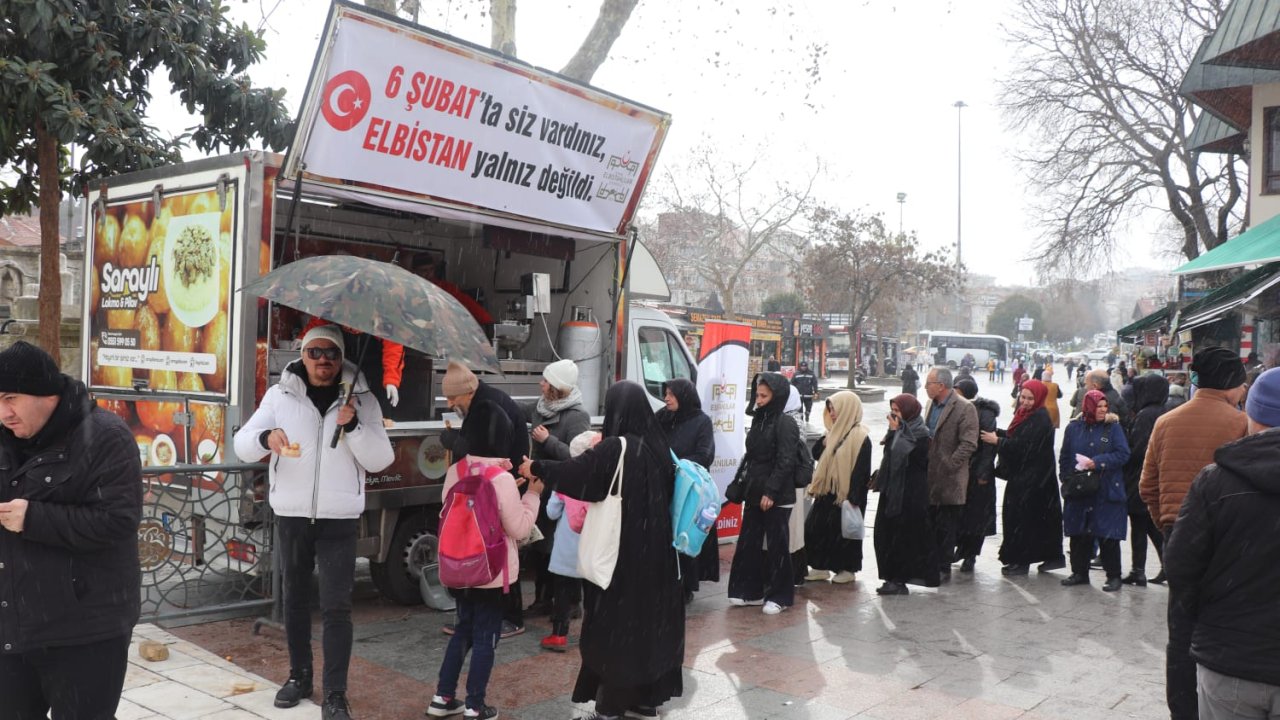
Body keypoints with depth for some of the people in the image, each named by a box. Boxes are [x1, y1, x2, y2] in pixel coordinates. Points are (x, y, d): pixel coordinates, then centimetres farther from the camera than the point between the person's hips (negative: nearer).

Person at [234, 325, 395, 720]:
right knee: (295, 599, 15)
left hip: (339, 519, -2)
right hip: (291, 515, 2)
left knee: (337, 608, -3)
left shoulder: (361, 399, 0)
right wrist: (266, 437, -23)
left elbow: (380, 460, -5)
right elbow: (242, 446, -1)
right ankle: (299, 675, 32)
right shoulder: (280, 394, 3)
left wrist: (353, 426, -20)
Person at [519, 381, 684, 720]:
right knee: (648, 616, 15)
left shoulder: (615, 448, -16)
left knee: (614, 623, 3)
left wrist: (535, 468, 2)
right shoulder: (657, 446, 4)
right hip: (654, 549, 7)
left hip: (620, 551, -7)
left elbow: (573, 472, -16)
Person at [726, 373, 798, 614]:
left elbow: (785, 462, -17)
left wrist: (771, 491, -20)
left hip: (777, 497, -8)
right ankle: (750, 591, 22)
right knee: (748, 544, 11)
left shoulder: (785, 423, -11)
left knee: (777, 546, 2)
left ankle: (779, 596, 13)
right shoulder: (759, 420, 13)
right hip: (754, 493, 8)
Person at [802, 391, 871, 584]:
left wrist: (853, 498, -21)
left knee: (844, 532, 4)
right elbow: (817, 455, 16)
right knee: (815, 528, 6)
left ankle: (848, 569, 19)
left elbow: (861, 470, -18)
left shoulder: (860, 437, -14)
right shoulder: (835, 432, 12)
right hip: (828, 491, 8)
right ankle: (821, 567, 16)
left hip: (845, 494, -8)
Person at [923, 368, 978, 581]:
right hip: (929, 477, 7)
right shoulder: (932, 404, 12)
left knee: (946, 527, 3)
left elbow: (968, 444, -18)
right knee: (931, 525, 14)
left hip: (949, 480, -7)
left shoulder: (964, 408, -14)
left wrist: (948, 466, -18)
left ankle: (943, 568, 13)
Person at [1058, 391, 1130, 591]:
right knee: (1079, 534, 9)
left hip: (1106, 493, -3)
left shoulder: (1113, 427, -1)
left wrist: (1098, 462, -16)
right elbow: (1064, 457, 10)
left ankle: (1113, 576, 10)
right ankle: (1079, 572, 21)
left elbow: (1123, 454, -8)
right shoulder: (1073, 428, 6)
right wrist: (1067, 478, 0)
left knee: (1108, 536, -1)